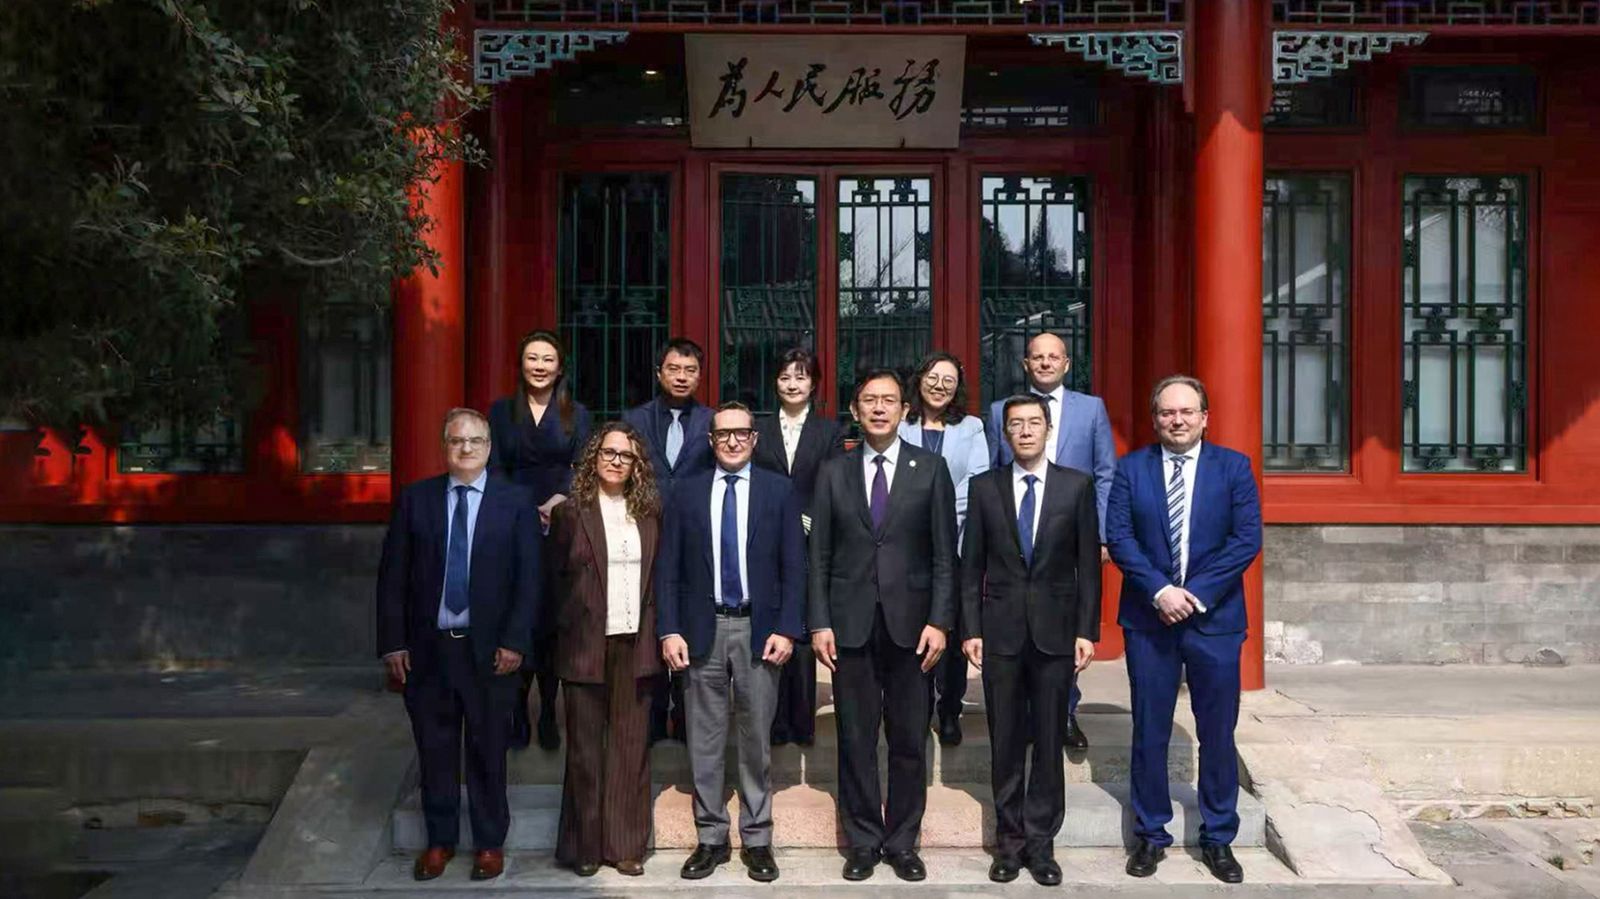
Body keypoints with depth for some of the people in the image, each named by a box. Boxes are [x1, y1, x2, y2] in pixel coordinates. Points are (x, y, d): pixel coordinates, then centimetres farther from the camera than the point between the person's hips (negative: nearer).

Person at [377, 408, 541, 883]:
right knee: (434, 750, 10)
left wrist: (514, 642, -10)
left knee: (487, 750, 8)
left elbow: (528, 578, -3)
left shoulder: (516, 501, -1)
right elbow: (392, 576, 3)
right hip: (427, 647, 2)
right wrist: (393, 643, -2)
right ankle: (440, 841, 27)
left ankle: (490, 843, 23)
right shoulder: (415, 499, 3)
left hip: (489, 648, -1)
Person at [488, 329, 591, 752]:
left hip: (561, 528, 0)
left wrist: (557, 502, -18)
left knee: (554, 621, 0)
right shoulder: (501, 411, 10)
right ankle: (518, 713, 6)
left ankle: (548, 715, 9)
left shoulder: (576, 413, 8)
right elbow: (495, 469, 3)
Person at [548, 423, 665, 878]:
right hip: (586, 646, -2)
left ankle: (626, 844, 15)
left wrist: (657, 632, 2)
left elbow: (657, 577, 10)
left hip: (635, 646, 2)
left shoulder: (649, 513, 8)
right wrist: (568, 630, 0)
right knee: (585, 748, 6)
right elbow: (556, 579, 4)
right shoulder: (570, 512, 0)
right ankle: (584, 846, 17)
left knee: (631, 746, 5)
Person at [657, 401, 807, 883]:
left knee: (757, 740, 8)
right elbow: (668, 568, 4)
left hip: (759, 630, -1)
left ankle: (756, 840, 19)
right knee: (704, 742, 7)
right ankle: (711, 839, 20)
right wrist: (670, 630, -4)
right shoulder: (687, 492, 6)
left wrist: (787, 629, -7)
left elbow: (793, 567, 1)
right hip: (703, 630, 1)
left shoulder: (779, 490, 3)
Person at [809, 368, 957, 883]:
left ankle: (902, 842, 21)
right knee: (856, 740, 7)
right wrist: (819, 623, -3)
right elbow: (819, 555, 5)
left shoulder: (931, 469, 3)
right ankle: (862, 842, 20)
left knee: (909, 741, 7)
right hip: (850, 624, 1)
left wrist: (939, 621, -7)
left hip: (909, 624, 0)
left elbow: (944, 554, 1)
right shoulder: (833, 473, 6)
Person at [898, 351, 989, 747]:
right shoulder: (900, 427, 7)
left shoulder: (971, 428, 10)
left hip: (955, 542, 0)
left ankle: (950, 711, 14)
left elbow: (977, 481, 0)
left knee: (953, 627, 2)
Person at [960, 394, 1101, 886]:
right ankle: (1009, 840, 19)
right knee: (1005, 741, 7)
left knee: (1049, 740, 6)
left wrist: (1087, 631, -3)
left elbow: (1088, 564, 2)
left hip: (1056, 630, 0)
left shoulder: (1077, 485, 2)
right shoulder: (985, 487, 4)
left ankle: (1040, 841, 17)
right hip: (1001, 630, 1)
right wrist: (970, 629, -1)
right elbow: (971, 564, 4)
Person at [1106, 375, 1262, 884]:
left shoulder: (1234, 467, 1)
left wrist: (1196, 594, -13)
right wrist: (1160, 591, -15)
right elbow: (1118, 536, -4)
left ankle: (1218, 839, 22)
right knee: (1149, 732, 8)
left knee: (1218, 733, 7)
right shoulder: (1132, 468, 3)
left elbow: (1247, 540, -5)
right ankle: (1150, 835, 22)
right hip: (1148, 618, 1)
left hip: (1214, 618, 0)